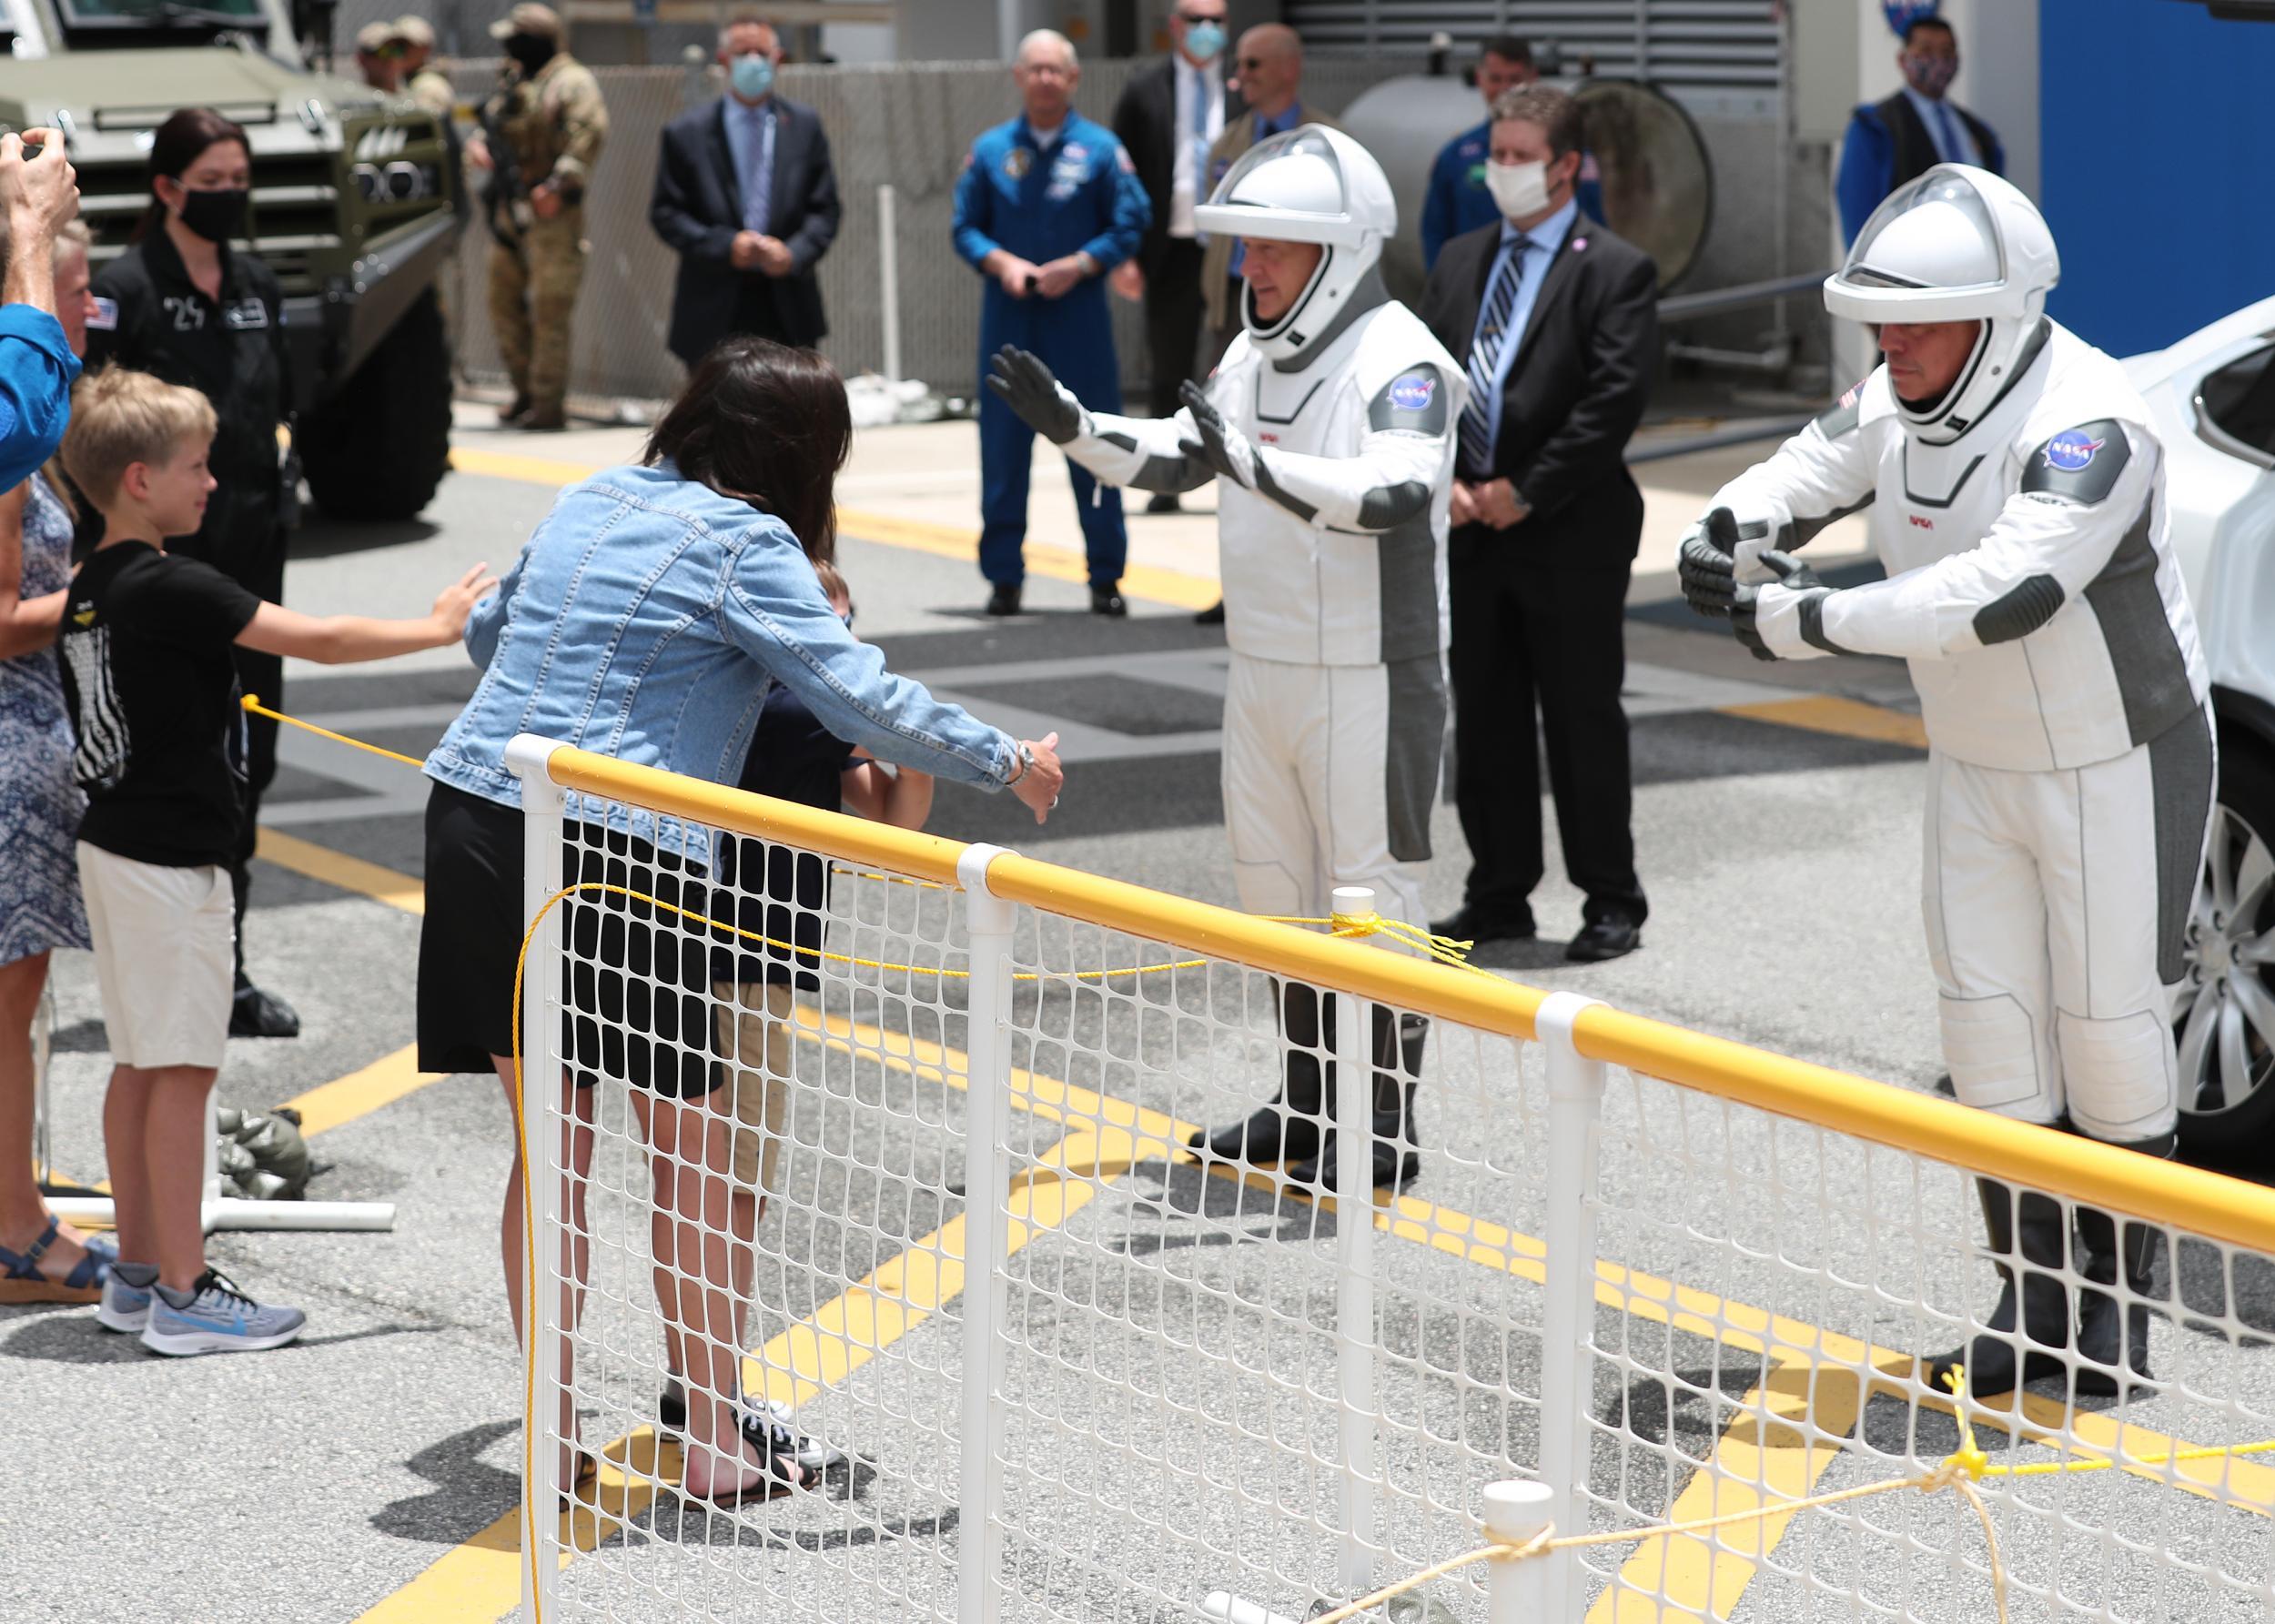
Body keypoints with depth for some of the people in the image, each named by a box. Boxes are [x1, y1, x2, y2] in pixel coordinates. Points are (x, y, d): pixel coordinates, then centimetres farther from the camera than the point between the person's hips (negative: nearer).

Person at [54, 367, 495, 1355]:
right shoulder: (169, 589, -19)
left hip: (114, 845, 9)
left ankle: (136, 1274, 20)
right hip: (170, 856, -9)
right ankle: (183, 1297, -2)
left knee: (139, 1065, 14)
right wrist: (435, 628, -8)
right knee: (182, 1069, -5)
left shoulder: (89, 588, 9)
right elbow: (317, 641, -18)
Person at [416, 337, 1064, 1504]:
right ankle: (715, 1440, 13)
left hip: (473, 814, 7)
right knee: (696, 1154, 6)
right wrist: (1005, 764, 2)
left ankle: (552, 1437, 17)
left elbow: (489, 633, 31)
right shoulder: (744, 545, -4)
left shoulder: (592, 500, 17)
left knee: (552, 1144, 13)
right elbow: (861, 695, -10)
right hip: (614, 853, -7)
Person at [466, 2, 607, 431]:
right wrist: (477, 143, 0)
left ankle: (549, 404, -3)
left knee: (550, 309, -7)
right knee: (504, 302, 12)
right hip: (511, 211, 9)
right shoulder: (512, 83, 17)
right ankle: (527, 392, 23)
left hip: (551, 213, -9)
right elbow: (491, 124, 24)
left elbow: (590, 131, -22)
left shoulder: (571, 82, -9)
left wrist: (559, 185, -27)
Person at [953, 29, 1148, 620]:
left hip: (1079, 310, -1)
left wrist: (1079, 265, -12)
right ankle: (1004, 576, 12)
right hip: (1008, 312, 1)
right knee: (1003, 446, 3)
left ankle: (1106, 577, 9)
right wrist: (1002, 263, -10)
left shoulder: (1101, 149, 1)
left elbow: (1129, 227, 2)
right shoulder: (991, 150, 6)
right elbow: (966, 227, 8)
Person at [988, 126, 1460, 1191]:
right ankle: (1307, 1108, 29)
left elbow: (1394, 495, -33)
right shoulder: (1255, 355, 10)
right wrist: (1069, 423, 4)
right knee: (1278, 889, 16)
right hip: (1262, 667, 9)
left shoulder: (1399, 360, -17)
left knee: (1371, 898, -1)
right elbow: (1171, 462, 20)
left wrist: (1250, 459, -40)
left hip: (1368, 675, -9)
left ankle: (1387, 1132, 8)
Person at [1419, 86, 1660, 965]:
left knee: (1584, 721, 0)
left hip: (1570, 536, -6)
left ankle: (1611, 900, 10)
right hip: (1470, 531, 6)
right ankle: (1499, 895, 19)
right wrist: (1445, 481, -5)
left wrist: (1526, 491, -14)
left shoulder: (1616, 272, -5)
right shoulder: (1460, 261, 13)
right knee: (1484, 720, 10)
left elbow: (1614, 401, -14)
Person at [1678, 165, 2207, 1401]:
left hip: (2116, 766, -7)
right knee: (1989, 1022, 7)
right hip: (1976, 765, 7)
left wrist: (1817, 622, -39)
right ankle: (2033, 1297, 17)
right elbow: (1797, 482, 4)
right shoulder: (1899, 400, -4)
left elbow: (2006, 592, -41)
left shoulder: (2087, 427, -29)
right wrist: (1728, 536, -20)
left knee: (2109, 1022, 1)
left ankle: (2121, 1294, 17)